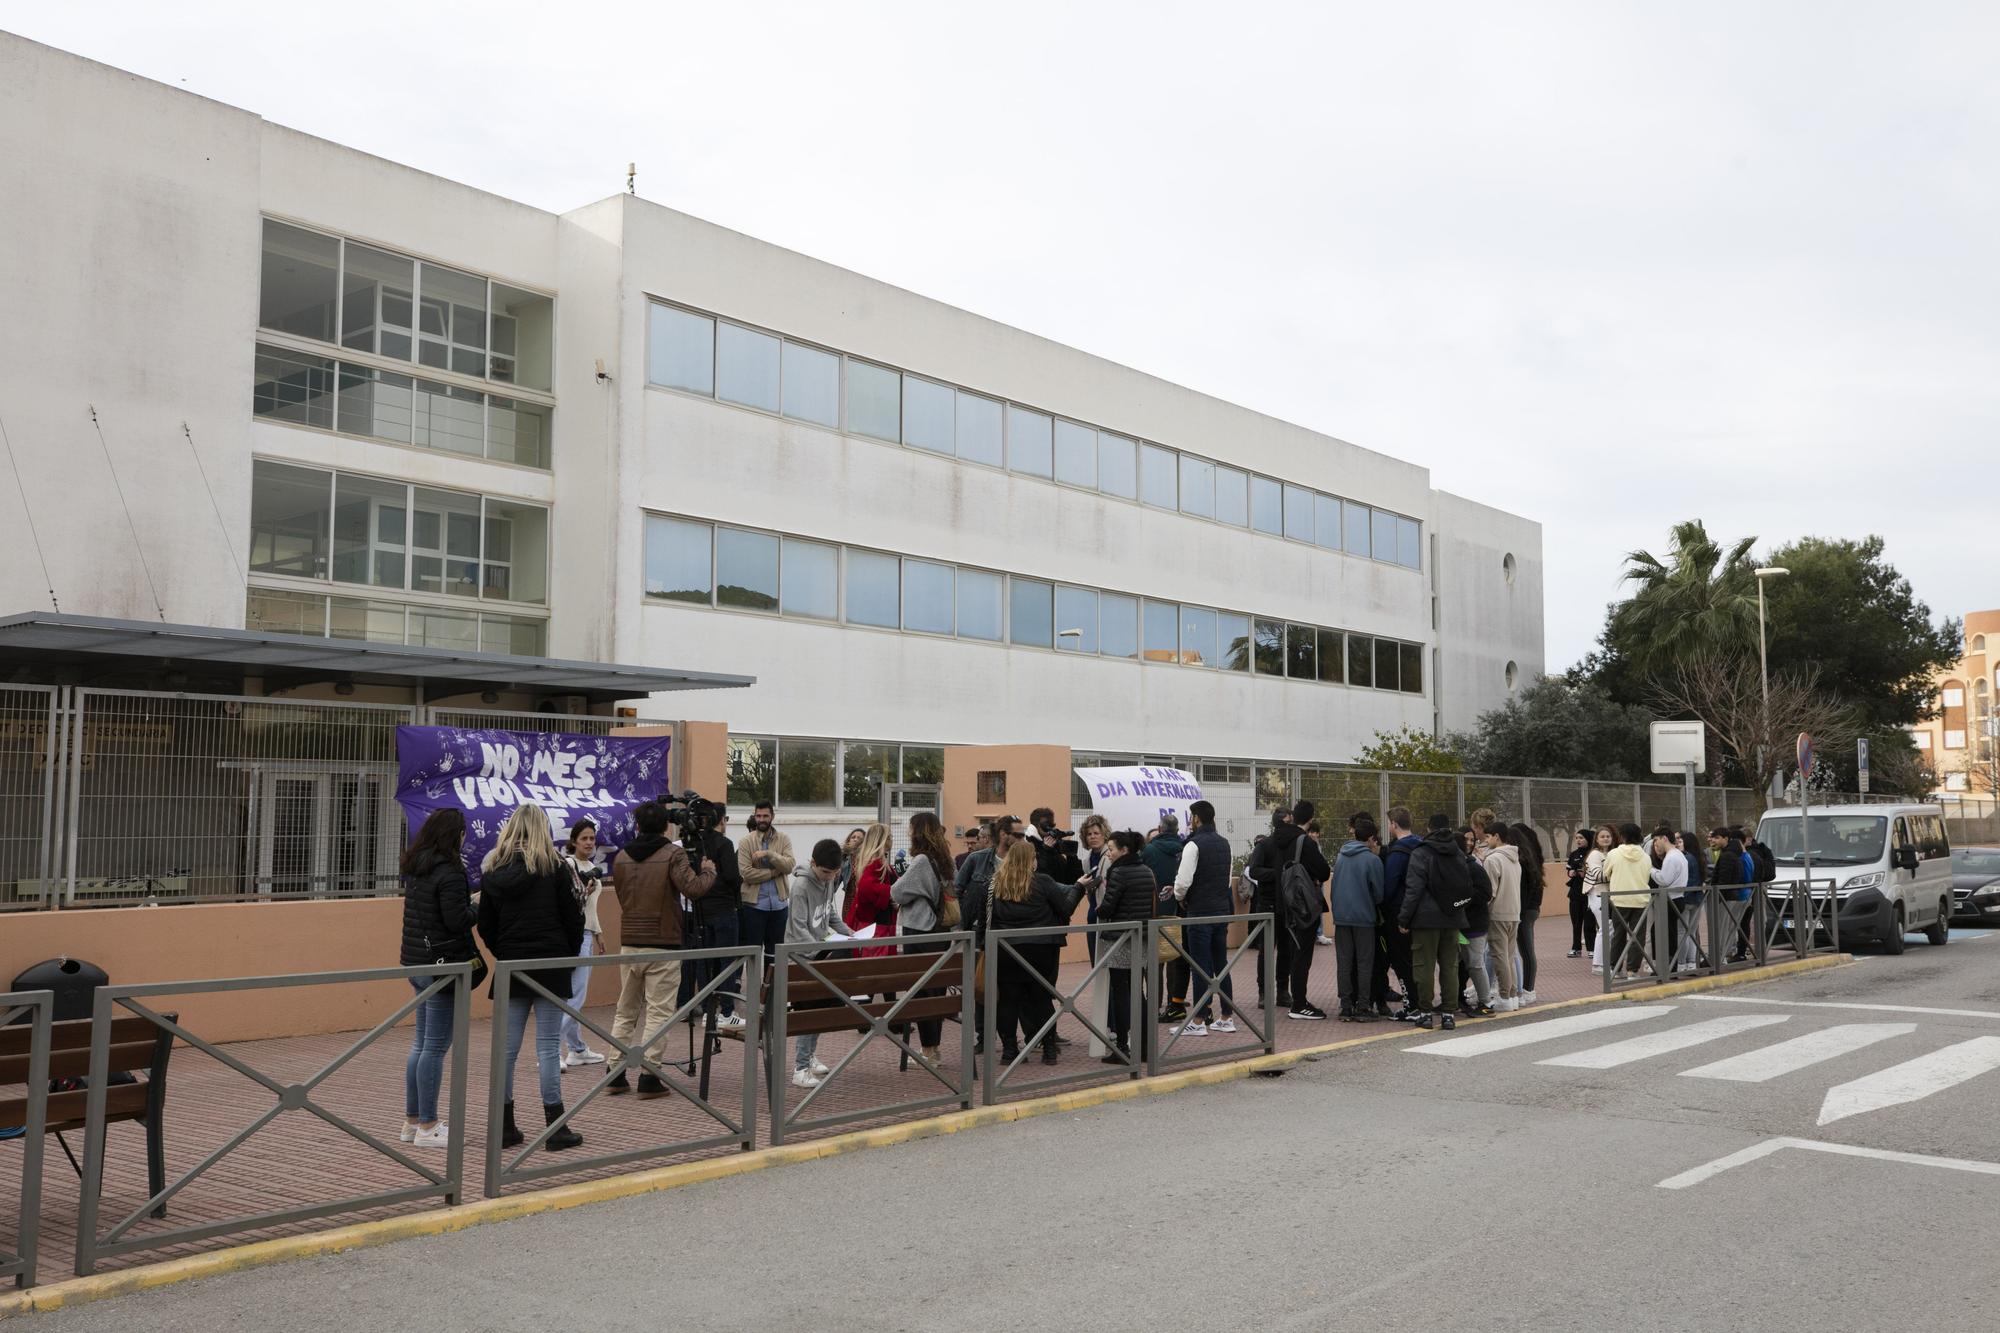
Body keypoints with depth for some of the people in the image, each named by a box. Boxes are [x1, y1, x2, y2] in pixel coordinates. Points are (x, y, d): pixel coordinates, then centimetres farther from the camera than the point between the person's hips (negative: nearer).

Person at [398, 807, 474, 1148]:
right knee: (436, 1047, -2)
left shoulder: (415, 869, 10)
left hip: (417, 962, 9)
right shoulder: (449, 872, -17)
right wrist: (476, 906, -2)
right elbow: (457, 920, -20)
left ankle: (412, 1121, 23)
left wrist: (467, 899, 8)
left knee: (421, 1044, 16)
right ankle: (428, 1128, 4)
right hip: (442, 963, -9)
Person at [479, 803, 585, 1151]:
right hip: (550, 963, -3)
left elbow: (485, 925, 7)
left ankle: (505, 1127, 13)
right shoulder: (553, 867, -6)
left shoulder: (492, 870, 5)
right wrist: (570, 955, 10)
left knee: (507, 1047, 9)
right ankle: (556, 1129, 2)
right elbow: (573, 917, -4)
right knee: (548, 1045, -1)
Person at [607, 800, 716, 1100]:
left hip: (629, 943, 5)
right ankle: (648, 1078, -1)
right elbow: (693, 889, -18)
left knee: (625, 1011, 15)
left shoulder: (621, 858, 7)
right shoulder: (673, 854, -9)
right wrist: (708, 871, 0)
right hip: (663, 945, -5)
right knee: (658, 1013, 0)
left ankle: (615, 1075, 18)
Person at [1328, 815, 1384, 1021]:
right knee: (1364, 963, 4)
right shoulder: (1372, 859, -11)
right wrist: (1376, 906, 15)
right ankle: (1361, 1007, 2)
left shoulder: (1340, 857, 4)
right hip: (1364, 917, -4)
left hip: (1341, 917, 4)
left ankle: (1346, 1007, 8)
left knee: (1344, 963, 8)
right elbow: (1378, 892, -5)